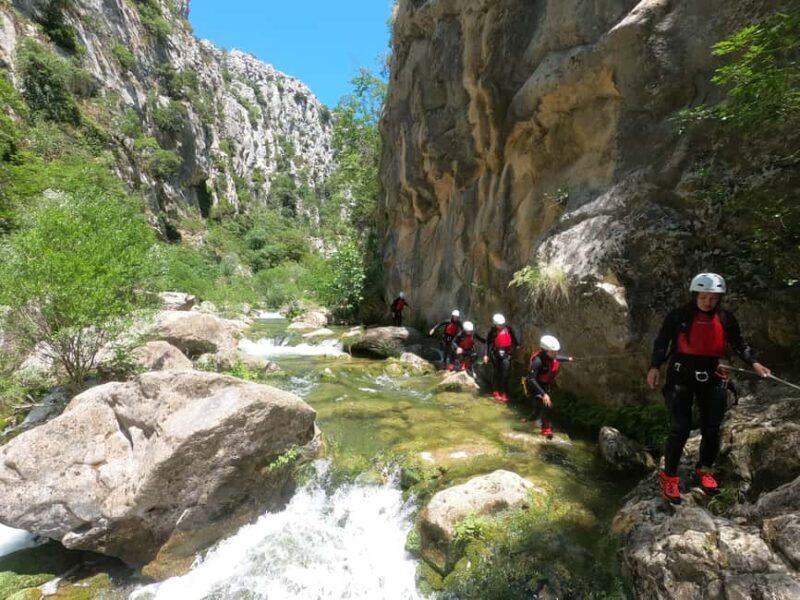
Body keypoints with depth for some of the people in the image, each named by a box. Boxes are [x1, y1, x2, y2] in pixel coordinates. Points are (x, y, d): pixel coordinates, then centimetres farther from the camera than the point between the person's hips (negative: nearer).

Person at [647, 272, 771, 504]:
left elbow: (739, 344, 13)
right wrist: (654, 367, -19)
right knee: (680, 428, -6)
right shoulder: (679, 316, -9)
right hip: (681, 376, -4)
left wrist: (754, 363, -2)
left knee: (711, 429, 11)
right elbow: (661, 342, -7)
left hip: (713, 378, 4)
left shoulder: (726, 319, 2)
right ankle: (669, 476, 8)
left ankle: (704, 470, 34)